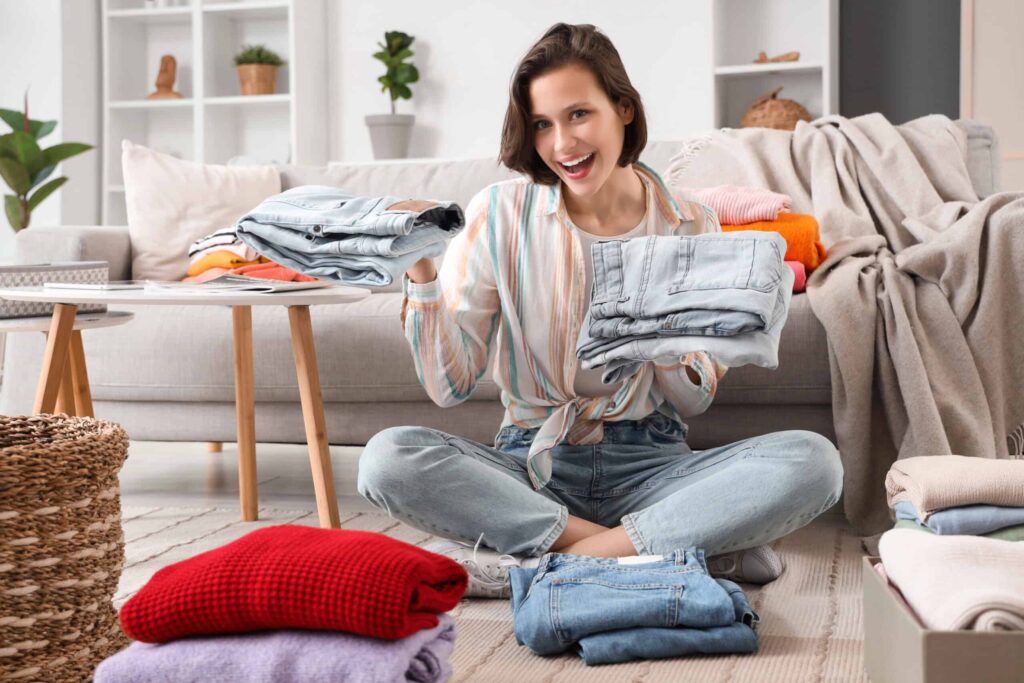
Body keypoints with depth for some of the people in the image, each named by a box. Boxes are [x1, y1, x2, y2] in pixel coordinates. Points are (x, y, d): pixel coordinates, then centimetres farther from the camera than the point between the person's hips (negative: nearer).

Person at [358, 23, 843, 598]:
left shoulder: (690, 225, 2)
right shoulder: (500, 214, -2)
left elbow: (697, 402, 7)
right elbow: (450, 386, -4)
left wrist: (672, 350, -15)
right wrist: (420, 274, -18)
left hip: (648, 463, 1)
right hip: (532, 461, 0)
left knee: (814, 461, -26)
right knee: (388, 459, -30)